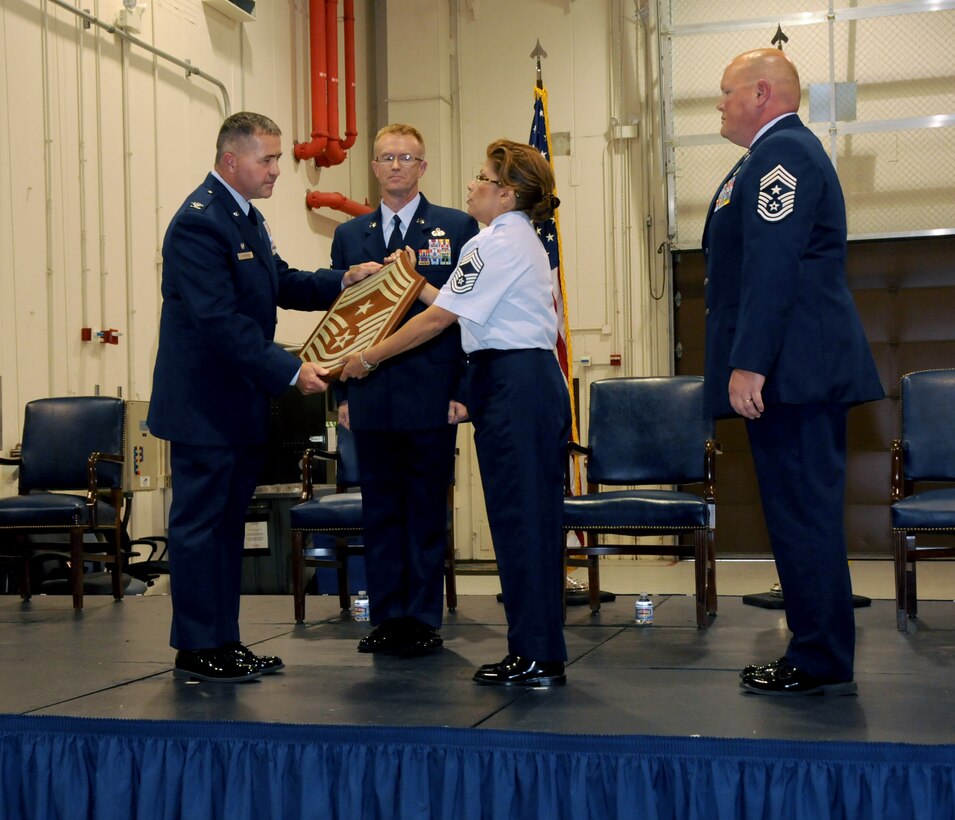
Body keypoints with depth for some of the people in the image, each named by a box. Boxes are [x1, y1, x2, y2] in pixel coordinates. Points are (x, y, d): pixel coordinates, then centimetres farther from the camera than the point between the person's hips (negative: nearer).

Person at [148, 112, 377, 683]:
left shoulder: (247, 217, 13)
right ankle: (196, 650, 9)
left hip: (241, 402, 10)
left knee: (228, 522, 14)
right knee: (200, 522, -1)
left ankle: (224, 641, 24)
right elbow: (221, 321, -25)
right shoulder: (199, 222, -19)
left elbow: (281, 283, 21)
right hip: (205, 403, -10)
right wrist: (291, 371, -23)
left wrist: (341, 283, 5)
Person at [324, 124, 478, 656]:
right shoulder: (350, 236, 13)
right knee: (380, 510, 8)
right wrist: (342, 392, 5)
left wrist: (463, 390, -7)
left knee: (428, 510, 4)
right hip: (371, 400, 3)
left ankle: (424, 619, 13)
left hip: (432, 398, -3)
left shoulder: (458, 228, 4)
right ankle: (388, 617, 17)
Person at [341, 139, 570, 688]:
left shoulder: (498, 242, -11)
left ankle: (537, 657, 0)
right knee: (534, 518, 10)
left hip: (513, 384, -10)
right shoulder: (525, 240, 20)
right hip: (536, 379, 10)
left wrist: (369, 358, -6)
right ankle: (538, 652, 16)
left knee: (520, 517, -5)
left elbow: (439, 319, -13)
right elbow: (465, 308, 20)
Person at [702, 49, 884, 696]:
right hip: (809, 370, 11)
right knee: (809, 511, 13)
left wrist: (748, 363, -25)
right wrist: (753, 358, 25)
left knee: (803, 513, -7)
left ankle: (821, 664, -1)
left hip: (794, 368, -11)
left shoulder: (782, 151, -11)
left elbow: (771, 265, -21)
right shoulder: (785, 151, 23)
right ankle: (821, 657, 20)